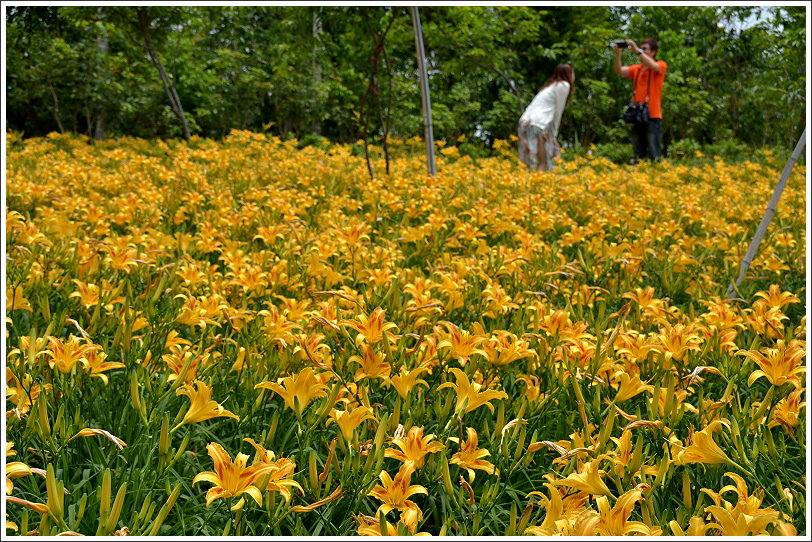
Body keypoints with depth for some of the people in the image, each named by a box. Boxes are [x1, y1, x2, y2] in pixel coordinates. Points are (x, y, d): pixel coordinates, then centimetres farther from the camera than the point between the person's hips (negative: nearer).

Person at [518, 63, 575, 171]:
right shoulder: (564, 85, 2)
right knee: (543, 165, -8)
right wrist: (554, 132, 8)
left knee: (534, 164, 8)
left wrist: (553, 131, 14)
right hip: (537, 124, -9)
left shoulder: (550, 85, 27)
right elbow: (558, 111, 1)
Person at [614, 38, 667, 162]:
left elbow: (653, 66, -21)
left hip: (652, 116, -5)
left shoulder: (661, 65, 2)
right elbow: (619, 71, -1)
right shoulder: (636, 68, 14)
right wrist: (617, 54, -15)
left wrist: (637, 51, -24)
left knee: (654, 155, -7)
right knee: (638, 155, 8)